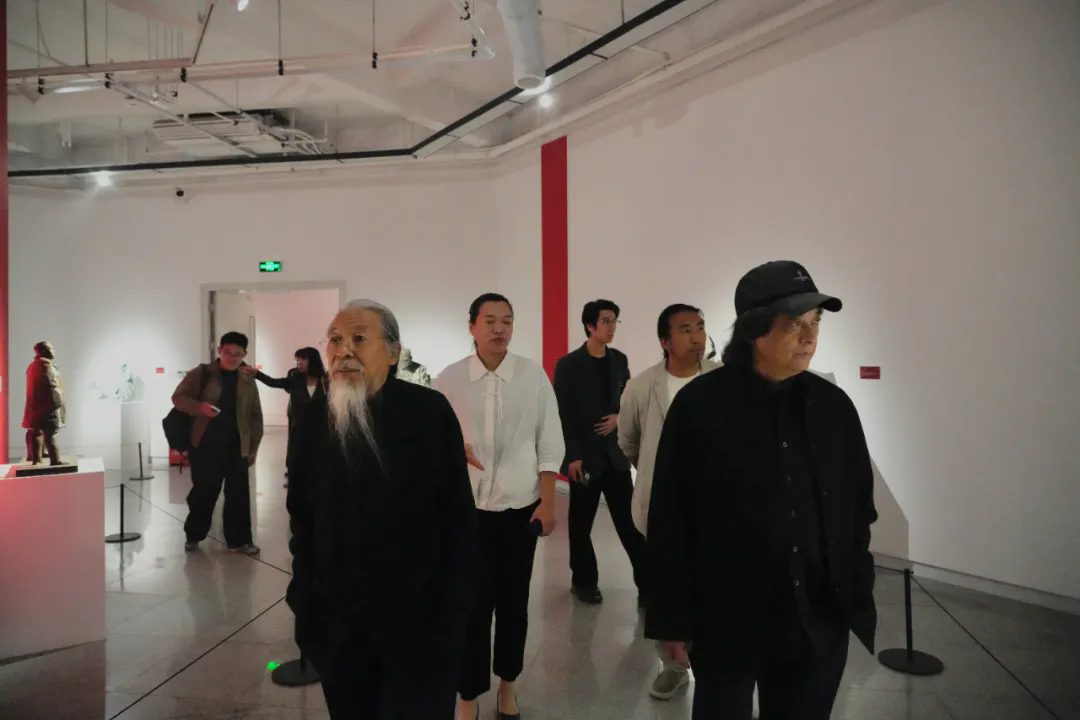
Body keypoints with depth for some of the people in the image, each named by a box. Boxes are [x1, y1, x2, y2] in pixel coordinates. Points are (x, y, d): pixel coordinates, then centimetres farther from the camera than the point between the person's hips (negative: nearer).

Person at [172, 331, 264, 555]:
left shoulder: (248, 383, 9)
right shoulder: (202, 374, 1)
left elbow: (255, 417, 12)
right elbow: (178, 397, -1)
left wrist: (253, 447, 9)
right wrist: (199, 407, -20)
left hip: (236, 448, 2)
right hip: (205, 445, -2)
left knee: (239, 495, 3)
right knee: (203, 492, 7)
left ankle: (239, 540, 12)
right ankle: (193, 536, 27)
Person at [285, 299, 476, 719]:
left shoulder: (430, 412, -12)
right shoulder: (315, 417, -2)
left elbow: (459, 519, -8)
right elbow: (301, 514, 8)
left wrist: (452, 612, -9)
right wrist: (304, 595, 4)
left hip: (418, 619, -3)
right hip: (336, 621, 4)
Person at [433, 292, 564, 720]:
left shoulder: (534, 376, -3)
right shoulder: (449, 380, -3)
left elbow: (549, 443, -1)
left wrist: (548, 503, -3)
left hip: (521, 506, 1)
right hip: (467, 507, 0)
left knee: (514, 602, 14)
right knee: (472, 604, 6)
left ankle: (508, 684, 35)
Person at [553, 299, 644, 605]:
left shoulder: (619, 360, 7)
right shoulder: (568, 365, -7)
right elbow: (563, 414, -10)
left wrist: (620, 417, -7)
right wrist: (573, 456, -15)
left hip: (616, 453, 4)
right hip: (585, 456, -3)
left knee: (629, 519, 3)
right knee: (581, 523, 9)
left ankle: (647, 581, 9)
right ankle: (584, 581, 24)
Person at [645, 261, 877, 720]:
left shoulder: (834, 406, 1)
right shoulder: (700, 405, -11)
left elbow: (859, 510, 9)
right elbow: (670, 521, -9)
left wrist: (857, 600, 7)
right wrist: (673, 618, -7)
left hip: (821, 621, 4)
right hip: (727, 620, -3)